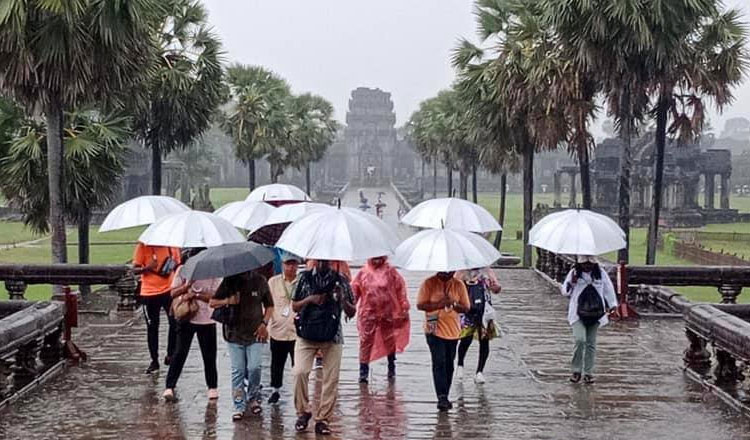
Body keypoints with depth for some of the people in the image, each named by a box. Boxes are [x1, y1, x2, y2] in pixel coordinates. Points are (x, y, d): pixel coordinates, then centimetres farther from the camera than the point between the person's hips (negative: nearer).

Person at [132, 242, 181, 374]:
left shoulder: (173, 245, 2)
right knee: (152, 327, 7)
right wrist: (147, 268, -26)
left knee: (175, 322, -5)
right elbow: (135, 269, -6)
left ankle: (170, 355, 14)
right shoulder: (143, 246, -7)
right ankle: (154, 361, 18)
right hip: (149, 293, -2)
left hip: (169, 290, 2)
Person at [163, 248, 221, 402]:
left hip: (206, 321, 0)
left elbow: (215, 297, -12)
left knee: (209, 355, 7)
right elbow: (173, 293, -3)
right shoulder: (182, 270, -1)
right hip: (186, 318, 0)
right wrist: (187, 285, -19)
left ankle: (212, 387, 22)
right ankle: (170, 387, -1)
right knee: (180, 353, -5)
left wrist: (195, 295, -21)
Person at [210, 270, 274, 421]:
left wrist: (264, 323, -3)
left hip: (255, 333, -1)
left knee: (254, 368, -9)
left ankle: (254, 398, 15)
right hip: (234, 333, 1)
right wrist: (227, 301, -14)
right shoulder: (229, 281, 1)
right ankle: (239, 406, 9)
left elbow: (269, 305, 10)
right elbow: (212, 302, 5)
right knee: (237, 371, 1)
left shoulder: (259, 281, 1)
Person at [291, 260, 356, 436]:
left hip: (332, 336, 0)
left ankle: (323, 419, 9)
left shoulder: (341, 281, 5)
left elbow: (351, 313, 6)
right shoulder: (305, 278, 7)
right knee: (300, 372, -13)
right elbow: (294, 306, 11)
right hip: (306, 335, 0)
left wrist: (343, 299, -14)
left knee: (331, 379, -1)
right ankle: (303, 412, 6)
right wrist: (310, 299, -8)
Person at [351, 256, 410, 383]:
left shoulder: (391, 272, -1)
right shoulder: (363, 273, 1)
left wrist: (404, 309, -2)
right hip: (368, 314, 0)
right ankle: (363, 371, 0)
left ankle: (391, 368, 31)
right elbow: (354, 291, 4)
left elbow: (401, 290, 0)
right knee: (366, 341, -4)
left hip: (388, 313, 0)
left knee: (390, 340, 13)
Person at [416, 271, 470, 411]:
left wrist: (454, 304, -16)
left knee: (449, 365, 9)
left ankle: (444, 398, 19)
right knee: (439, 364, -12)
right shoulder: (429, 283, -4)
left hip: (453, 332, 4)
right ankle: (442, 397, -14)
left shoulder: (459, 285, 4)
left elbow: (466, 308, 5)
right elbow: (420, 305, -9)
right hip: (434, 331, -4)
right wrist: (440, 304, -21)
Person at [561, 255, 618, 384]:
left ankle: (588, 372, 15)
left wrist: (612, 304, 4)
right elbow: (565, 291, 4)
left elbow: (608, 289, 13)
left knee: (591, 343, 5)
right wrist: (572, 283, -15)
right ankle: (576, 370, -3)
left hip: (595, 313, 2)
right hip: (578, 314, -2)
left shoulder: (601, 273, 6)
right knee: (580, 340, -18)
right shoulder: (574, 273, 1)